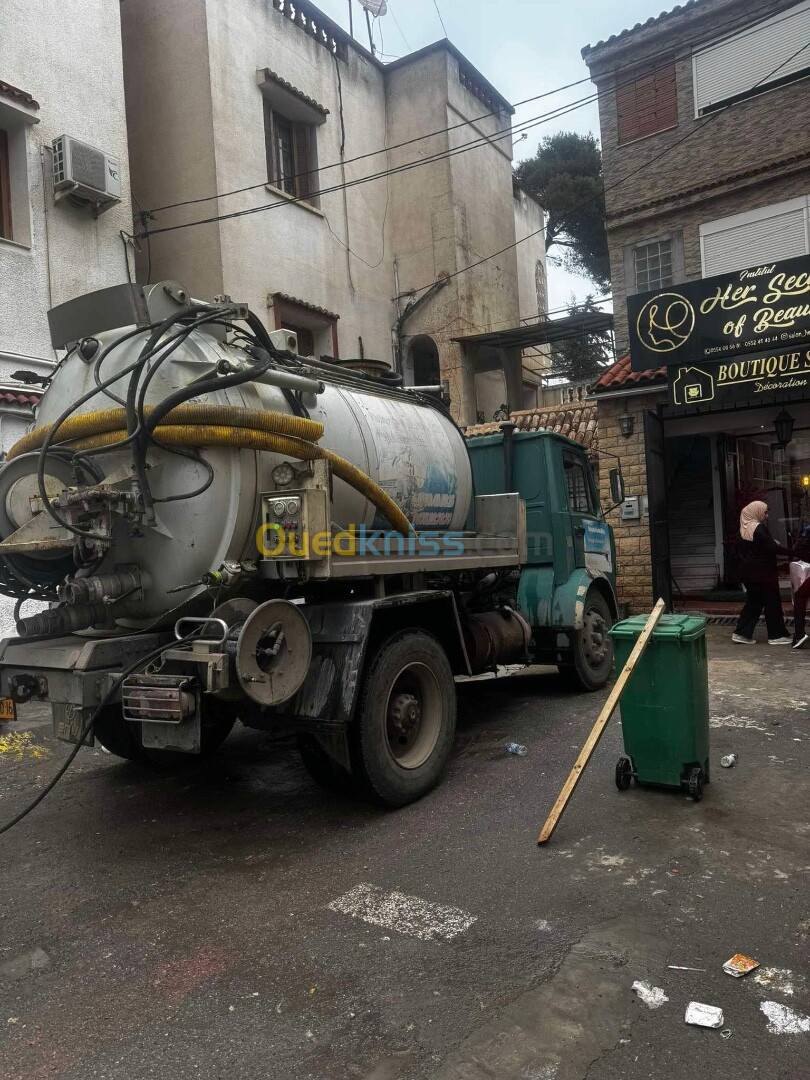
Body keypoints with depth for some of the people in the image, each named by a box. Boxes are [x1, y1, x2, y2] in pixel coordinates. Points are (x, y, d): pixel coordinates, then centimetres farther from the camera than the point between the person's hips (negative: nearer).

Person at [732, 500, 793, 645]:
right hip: (763, 572, -8)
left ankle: (742, 633, 9)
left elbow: (739, 552, 16)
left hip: (748, 572, 8)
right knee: (772, 602, 3)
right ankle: (777, 635, 11)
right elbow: (772, 547, -22)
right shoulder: (759, 528, -16)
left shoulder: (743, 530, 8)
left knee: (753, 602, 13)